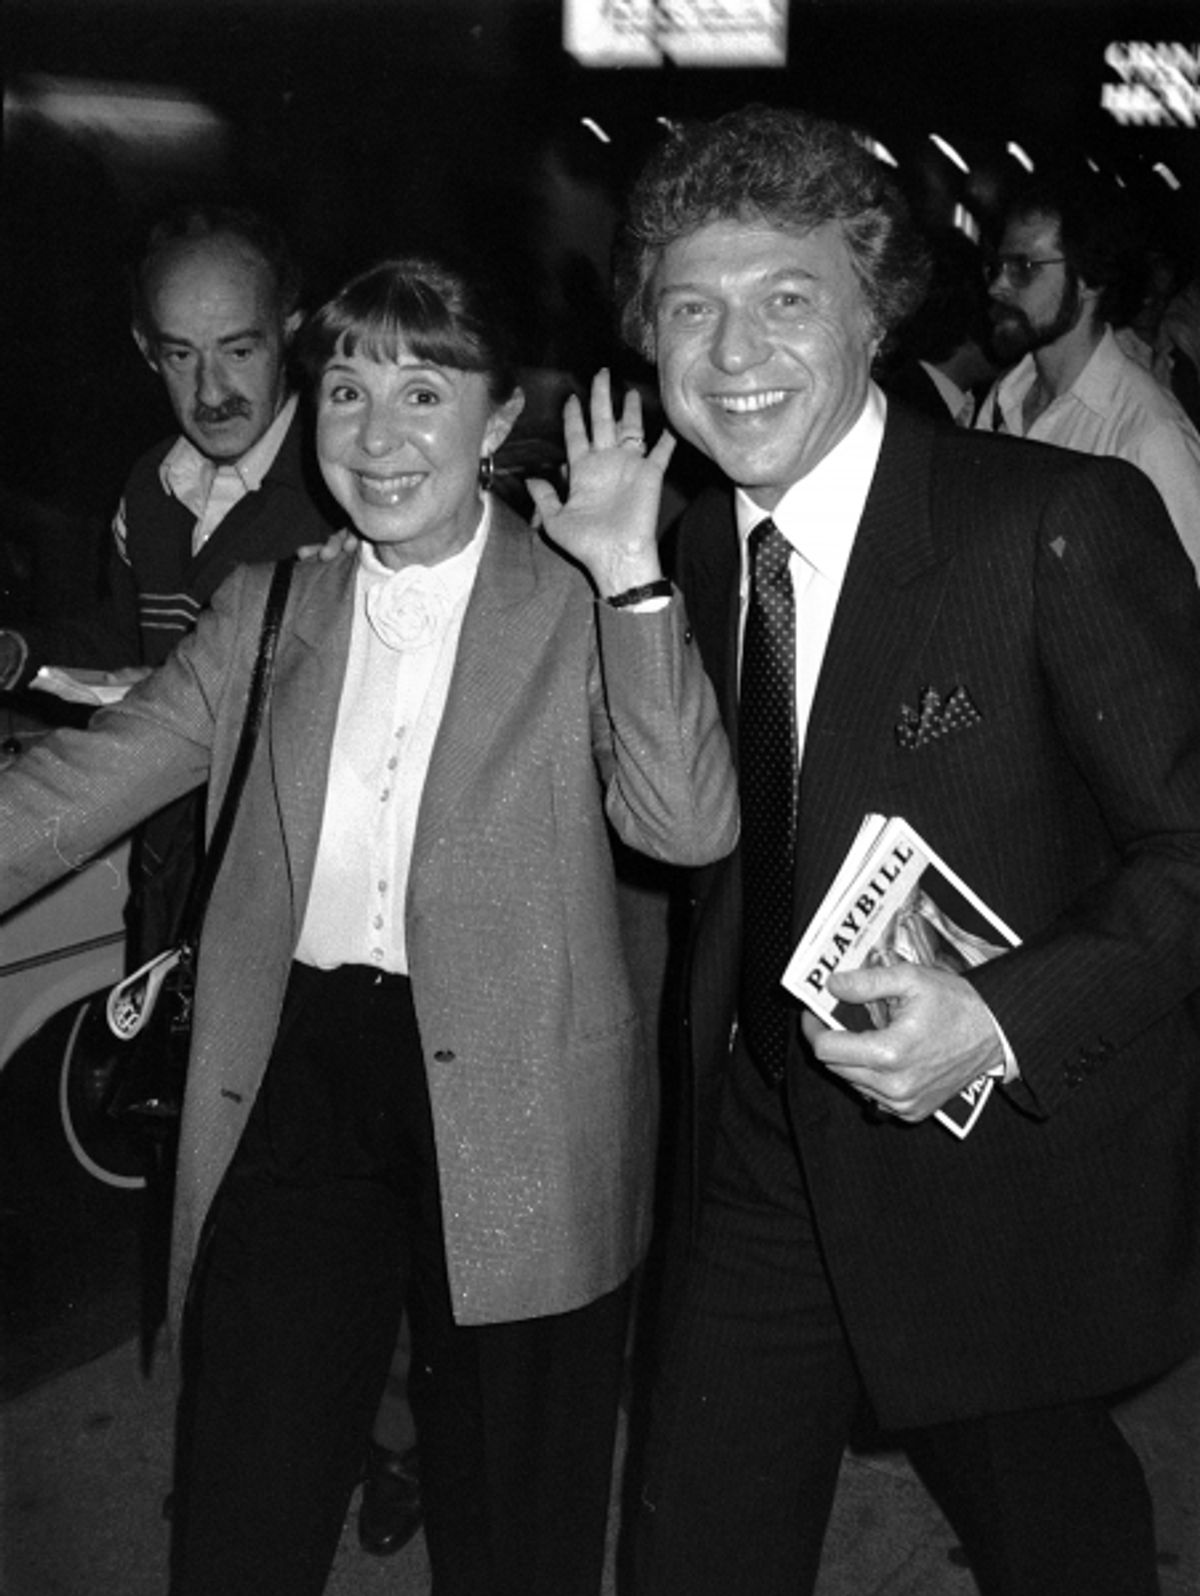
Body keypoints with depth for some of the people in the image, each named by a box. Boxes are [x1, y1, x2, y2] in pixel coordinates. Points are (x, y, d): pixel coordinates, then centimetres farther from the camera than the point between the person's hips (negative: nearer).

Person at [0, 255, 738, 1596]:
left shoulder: (575, 603, -2)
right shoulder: (267, 609, 9)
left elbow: (690, 826, -14)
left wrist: (631, 576, -20)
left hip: (510, 1119, -2)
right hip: (292, 1093, 3)